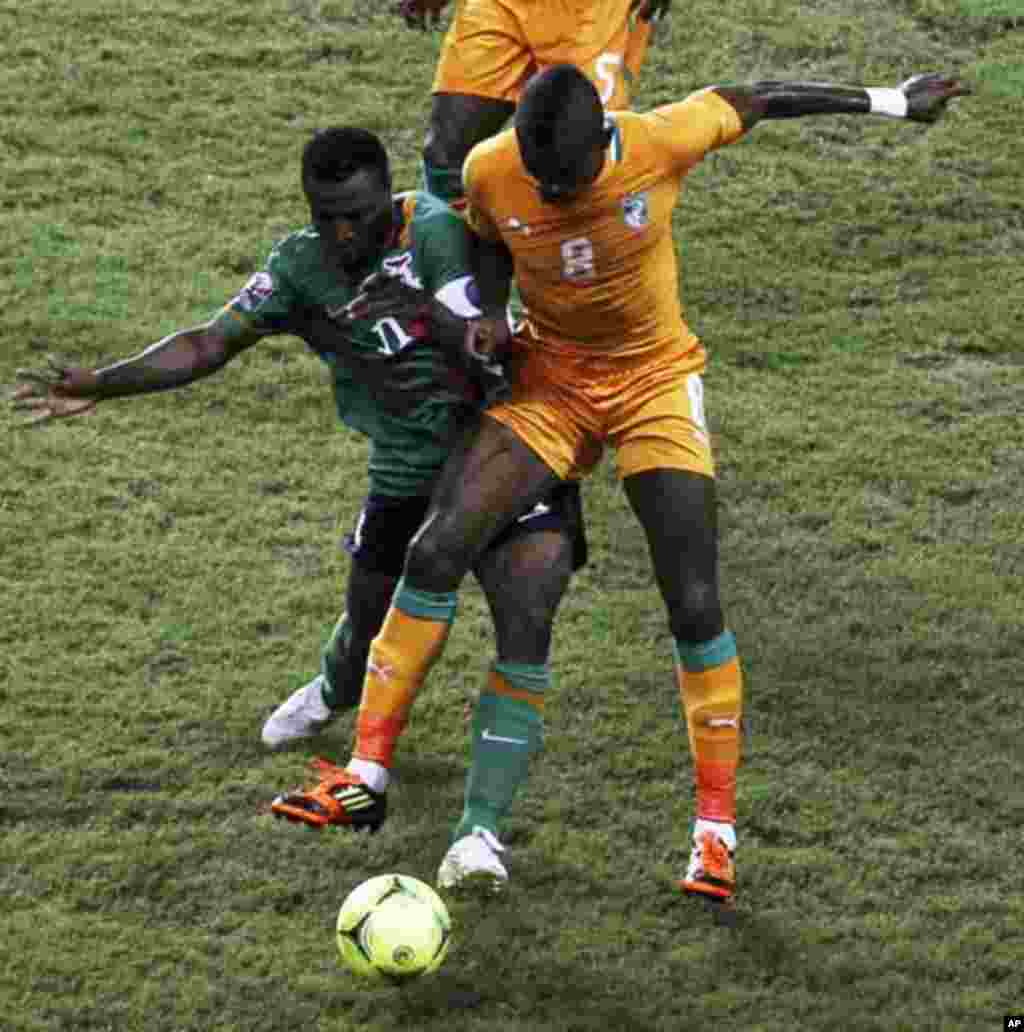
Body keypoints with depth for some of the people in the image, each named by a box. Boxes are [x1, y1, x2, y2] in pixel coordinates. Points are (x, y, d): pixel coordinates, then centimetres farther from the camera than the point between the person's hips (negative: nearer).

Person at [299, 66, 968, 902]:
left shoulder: (659, 143, -23)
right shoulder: (490, 171, -16)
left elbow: (754, 102, -5)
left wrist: (891, 102, 6)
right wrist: (490, 311, -13)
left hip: (656, 384, -2)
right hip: (550, 384, 2)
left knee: (694, 605, -12)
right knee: (436, 552, -16)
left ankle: (718, 832, 2)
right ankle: (368, 771, -5)